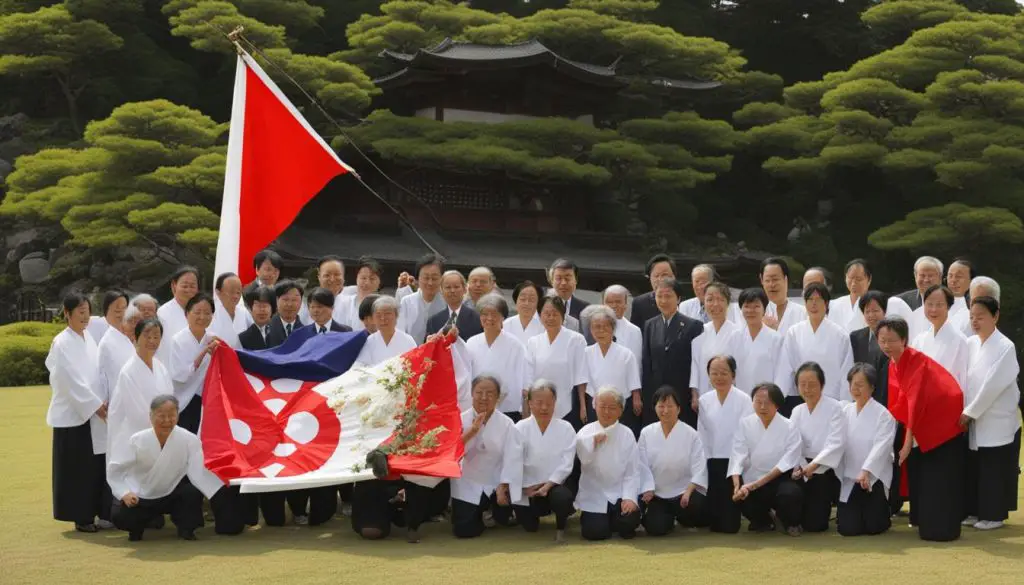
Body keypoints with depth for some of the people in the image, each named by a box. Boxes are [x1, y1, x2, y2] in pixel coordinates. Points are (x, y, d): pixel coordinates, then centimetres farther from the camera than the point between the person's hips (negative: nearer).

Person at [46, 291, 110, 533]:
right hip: (71, 414, -6)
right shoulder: (61, 343, -10)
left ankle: (94, 513, 12)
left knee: (96, 465, 5)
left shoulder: (89, 338, 11)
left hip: (92, 412, 6)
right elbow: (71, 381, -15)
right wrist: (96, 405, -15)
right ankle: (80, 517, 6)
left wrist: (102, 403, 0)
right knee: (76, 468, -1)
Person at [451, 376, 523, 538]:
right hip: (468, 485, 0)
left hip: (496, 483, 0)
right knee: (464, 530, -7)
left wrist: (502, 487, -21)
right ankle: (479, 512, 30)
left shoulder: (506, 424, -6)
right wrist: (472, 431, -27)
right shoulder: (461, 420, -4)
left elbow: (512, 458, -12)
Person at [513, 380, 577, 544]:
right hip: (528, 488, 1)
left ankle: (560, 529, -2)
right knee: (529, 527, -7)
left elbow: (566, 464, -8)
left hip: (555, 485, -1)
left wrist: (548, 485, -19)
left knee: (563, 497, -34)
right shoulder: (520, 428, -2)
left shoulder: (566, 428, -3)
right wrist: (526, 487, -16)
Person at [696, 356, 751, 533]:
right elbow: (702, 435, 8)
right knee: (714, 524, 0)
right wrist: (705, 462, 1)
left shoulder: (743, 399, -7)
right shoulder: (704, 401, 7)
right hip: (713, 463, 4)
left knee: (730, 525, -8)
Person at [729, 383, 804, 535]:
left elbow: (786, 463, -14)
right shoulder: (745, 423, 0)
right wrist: (738, 485, -28)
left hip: (779, 481, -2)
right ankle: (764, 521, 9)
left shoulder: (789, 427, -6)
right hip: (752, 484, 2)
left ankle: (790, 523, 4)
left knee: (791, 493, -36)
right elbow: (738, 455, -9)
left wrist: (757, 484, -24)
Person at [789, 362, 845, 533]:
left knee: (814, 524, -14)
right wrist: (796, 466, -20)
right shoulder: (797, 411, 9)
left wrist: (814, 465, -29)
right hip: (803, 467, 5)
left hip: (824, 469, -5)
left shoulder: (834, 408, -7)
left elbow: (835, 444, -17)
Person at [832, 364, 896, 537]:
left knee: (873, 527, -6)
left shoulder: (883, 414, -9)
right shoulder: (845, 412, 5)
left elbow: (881, 446, -19)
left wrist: (866, 471, -32)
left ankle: (882, 510, 30)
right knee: (848, 528, -4)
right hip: (849, 478, 3)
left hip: (875, 477, -3)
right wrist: (815, 463, -13)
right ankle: (860, 509, 31)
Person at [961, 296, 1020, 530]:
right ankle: (975, 511, 20)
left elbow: (993, 385, -18)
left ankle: (994, 515, 11)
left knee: (994, 471, 1)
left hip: (997, 422, -5)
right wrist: (964, 412, -1)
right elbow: (964, 380, 8)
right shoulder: (970, 344, 5)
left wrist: (970, 412, -16)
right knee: (973, 469, 9)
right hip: (974, 421, 6)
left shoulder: (1005, 347, -13)